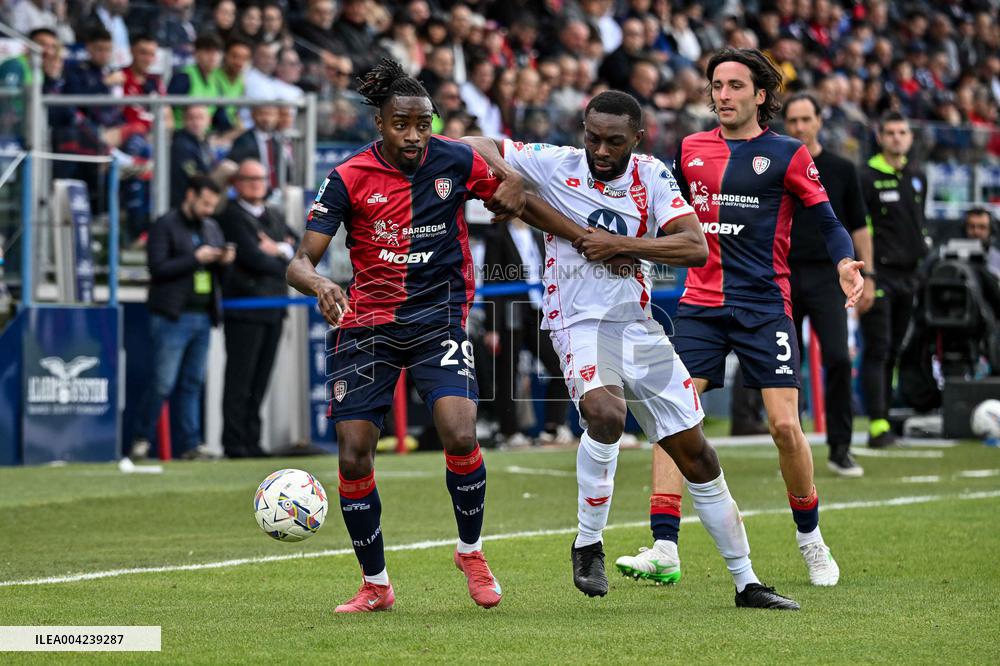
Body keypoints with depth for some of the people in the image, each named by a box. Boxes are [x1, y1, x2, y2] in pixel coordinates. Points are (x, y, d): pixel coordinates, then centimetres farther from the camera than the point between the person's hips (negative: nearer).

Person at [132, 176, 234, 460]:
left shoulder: (212, 228, 18)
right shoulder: (165, 226, -3)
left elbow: (220, 274, 22)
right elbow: (158, 268, -13)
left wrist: (225, 261, 0)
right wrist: (196, 258, -16)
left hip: (203, 318, 6)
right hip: (173, 317, -6)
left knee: (192, 384, 6)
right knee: (163, 383, -6)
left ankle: (190, 443, 7)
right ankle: (142, 439, 5)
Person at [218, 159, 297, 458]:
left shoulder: (274, 217, 20)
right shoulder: (231, 215, -5)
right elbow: (252, 257, -15)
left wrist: (279, 249, -7)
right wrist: (284, 265, -1)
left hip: (273, 309, 7)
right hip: (245, 308, -7)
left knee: (259, 381, 8)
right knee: (240, 380, -7)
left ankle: (251, 442, 11)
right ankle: (234, 443, -6)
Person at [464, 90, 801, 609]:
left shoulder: (651, 177, -1)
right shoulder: (554, 166, -5)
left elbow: (696, 247, -10)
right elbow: (476, 146, 2)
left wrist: (619, 244, -18)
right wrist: (506, 178, -18)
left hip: (640, 327, 4)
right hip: (580, 323, -4)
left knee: (696, 454, 6)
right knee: (607, 414, -34)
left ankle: (746, 582, 17)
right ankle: (588, 544, -15)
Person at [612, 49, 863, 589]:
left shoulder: (787, 155, 0)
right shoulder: (690, 150, 10)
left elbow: (826, 221, -2)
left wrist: (844, 262, -20)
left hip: (764, 306, -3)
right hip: (700, 304, 3)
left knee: (785, 426, -8)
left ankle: (810, 538, 15)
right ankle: (664, 549, -12)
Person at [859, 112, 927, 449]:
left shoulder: (917, 179, 14)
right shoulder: (866, 178, -7)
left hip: (908, 275, 6)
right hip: (878, 274, -6)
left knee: (895, 351, 8)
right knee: (878, 350, -11)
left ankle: (885, 418, 13)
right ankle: (878, 425, -15)